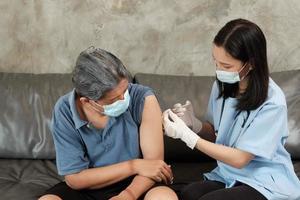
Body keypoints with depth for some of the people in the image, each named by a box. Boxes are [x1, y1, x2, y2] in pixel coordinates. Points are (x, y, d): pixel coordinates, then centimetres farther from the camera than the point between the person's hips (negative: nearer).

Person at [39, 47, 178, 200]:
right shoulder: (64, 112, -16)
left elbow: (154, 162, -15)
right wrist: (133, 166, -18)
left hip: (135, 184, -1)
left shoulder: (143, 98, -18)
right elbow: (75, 179, -13)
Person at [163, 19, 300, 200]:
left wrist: (187, 135, -21)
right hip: (230, 175, 4)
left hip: (266, 183, -4)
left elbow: (239, 159, -18)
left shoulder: (272, 103, -20)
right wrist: (194, 123, -12)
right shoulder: (223, 85, -3)